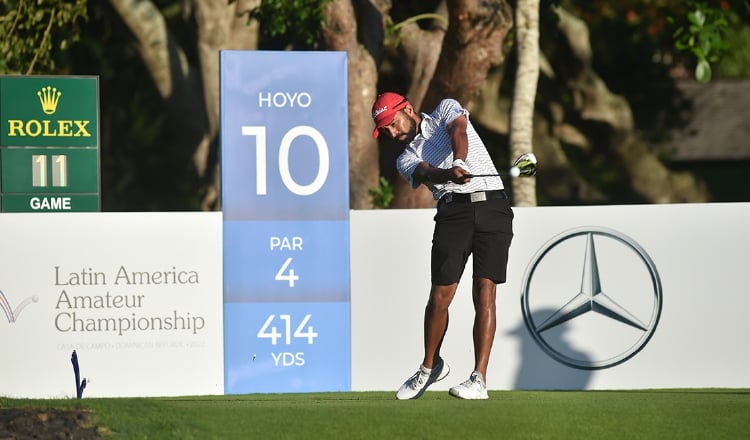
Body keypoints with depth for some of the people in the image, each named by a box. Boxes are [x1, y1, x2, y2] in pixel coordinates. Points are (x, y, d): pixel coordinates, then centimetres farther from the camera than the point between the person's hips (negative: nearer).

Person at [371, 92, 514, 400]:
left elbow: (459, 131, -9)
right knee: (440, 296, -4)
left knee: (484, 292, -11)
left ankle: (479, 380, -15)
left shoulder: (446, 109, 15)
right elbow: (426, 172, -8)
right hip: (452, 211, 2)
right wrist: (450, 173, -32)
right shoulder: (406, 160, 16)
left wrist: (459, 161, -31)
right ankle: (431, 366, 20)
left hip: (491, 205, -2)